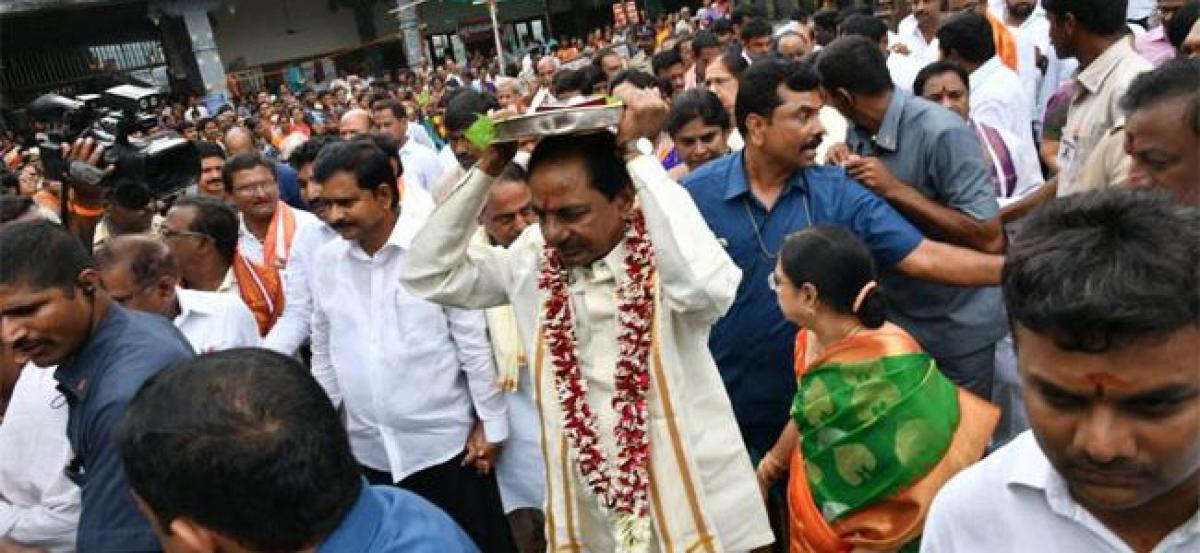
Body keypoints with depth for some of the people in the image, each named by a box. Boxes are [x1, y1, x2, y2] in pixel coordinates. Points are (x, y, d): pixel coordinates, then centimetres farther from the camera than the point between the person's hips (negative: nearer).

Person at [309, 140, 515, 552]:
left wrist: (490, 422, -7)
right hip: (368, 450, 5)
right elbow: (324, 353, 11)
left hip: (443, 444, -4)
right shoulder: (327, 260, 2)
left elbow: (473, 341, -10)